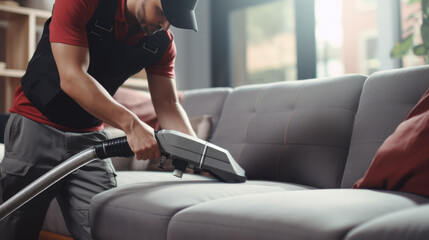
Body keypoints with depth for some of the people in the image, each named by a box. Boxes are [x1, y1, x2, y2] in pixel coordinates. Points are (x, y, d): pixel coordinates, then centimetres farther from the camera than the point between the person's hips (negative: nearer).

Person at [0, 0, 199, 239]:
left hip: (90, 137, 4)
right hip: (36, 127, -3)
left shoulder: (162, 41, -3)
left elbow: (168, 105, -3)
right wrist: (131, 124, -36)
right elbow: (71, 78, -27)